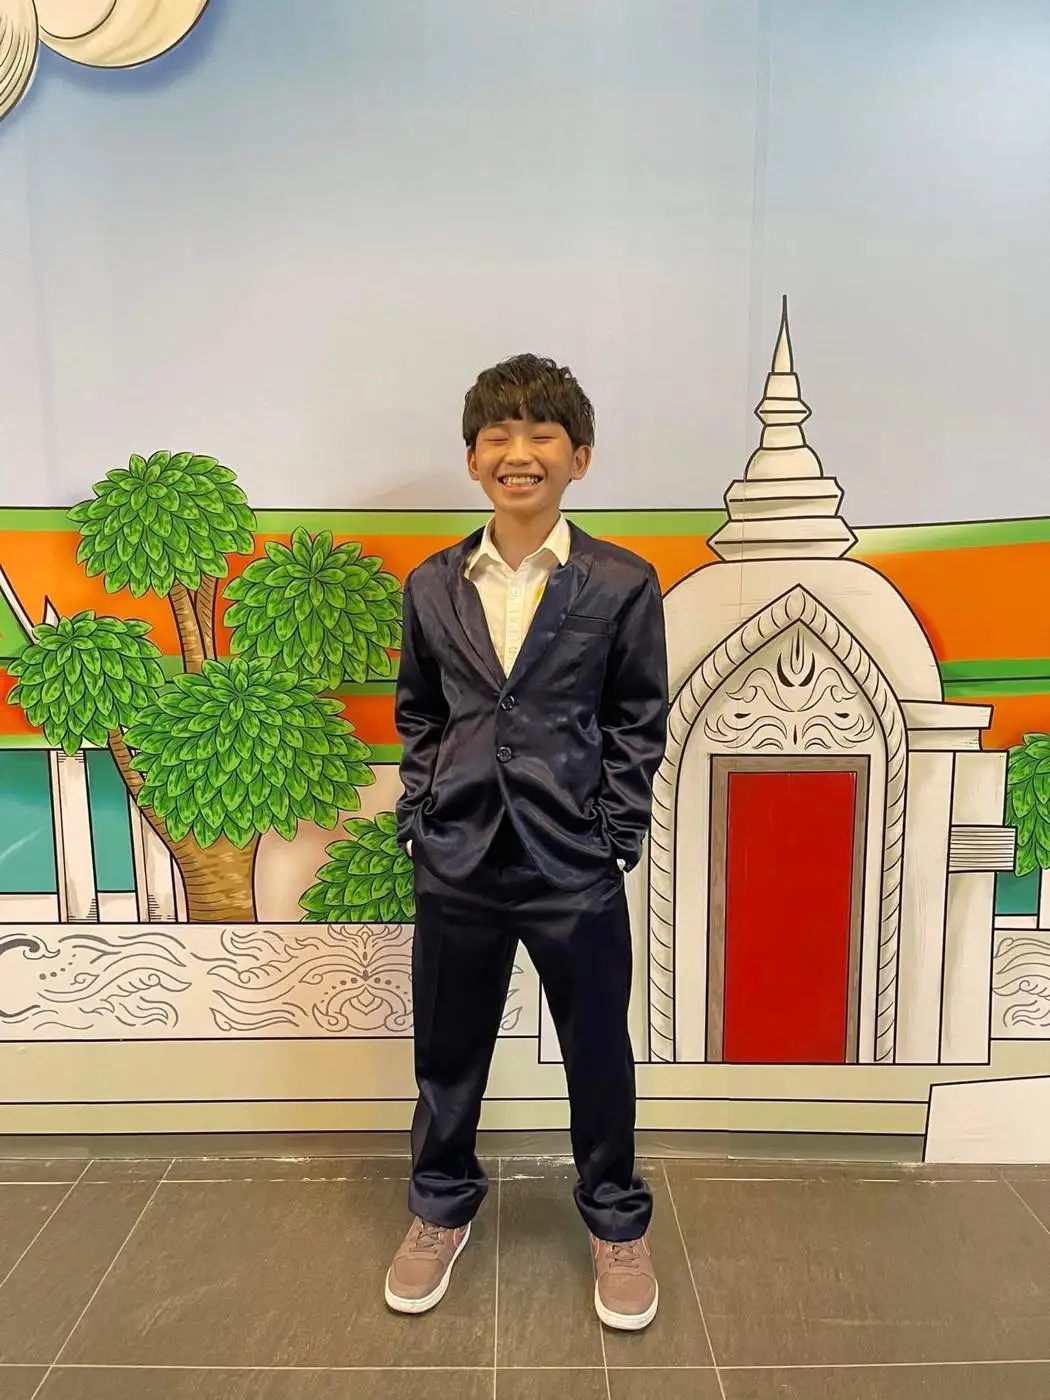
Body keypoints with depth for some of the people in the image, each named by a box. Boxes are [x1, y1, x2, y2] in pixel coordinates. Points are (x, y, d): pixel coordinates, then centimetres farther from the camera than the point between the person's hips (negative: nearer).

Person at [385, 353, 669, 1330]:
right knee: (447, 1048, 18)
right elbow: (417, 715, 10)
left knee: (599, 1055, 13)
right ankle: (441, 1209, 43)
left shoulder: (622, 585, -5)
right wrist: (419, 819, 3)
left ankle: (616, 1223, 39)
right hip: (457, 859, 3)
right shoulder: (433, 586, 3)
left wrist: (616, 837, -6)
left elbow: (639, 724, -1)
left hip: (574, 865, -2)